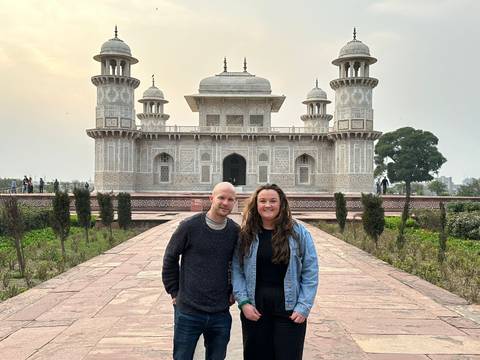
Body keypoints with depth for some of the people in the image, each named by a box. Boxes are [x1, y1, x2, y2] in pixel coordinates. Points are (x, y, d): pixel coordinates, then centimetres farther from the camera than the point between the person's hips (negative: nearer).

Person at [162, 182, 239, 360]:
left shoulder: (236, 231, 0)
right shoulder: (189, 226, -9)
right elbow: (170, 259, 1)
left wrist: (233, 292, 7)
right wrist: (174, 292, 1)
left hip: (221, 313, 3)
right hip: (188, 311, -2)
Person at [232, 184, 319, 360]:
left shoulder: (299, 233, -2)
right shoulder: (246, 235, 3)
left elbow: (310, 273, -2)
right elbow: (237, 271, 2)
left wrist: (304, 307, -8)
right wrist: (243, 302, -9)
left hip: (289, 310, -1)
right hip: (255, 311, 2)